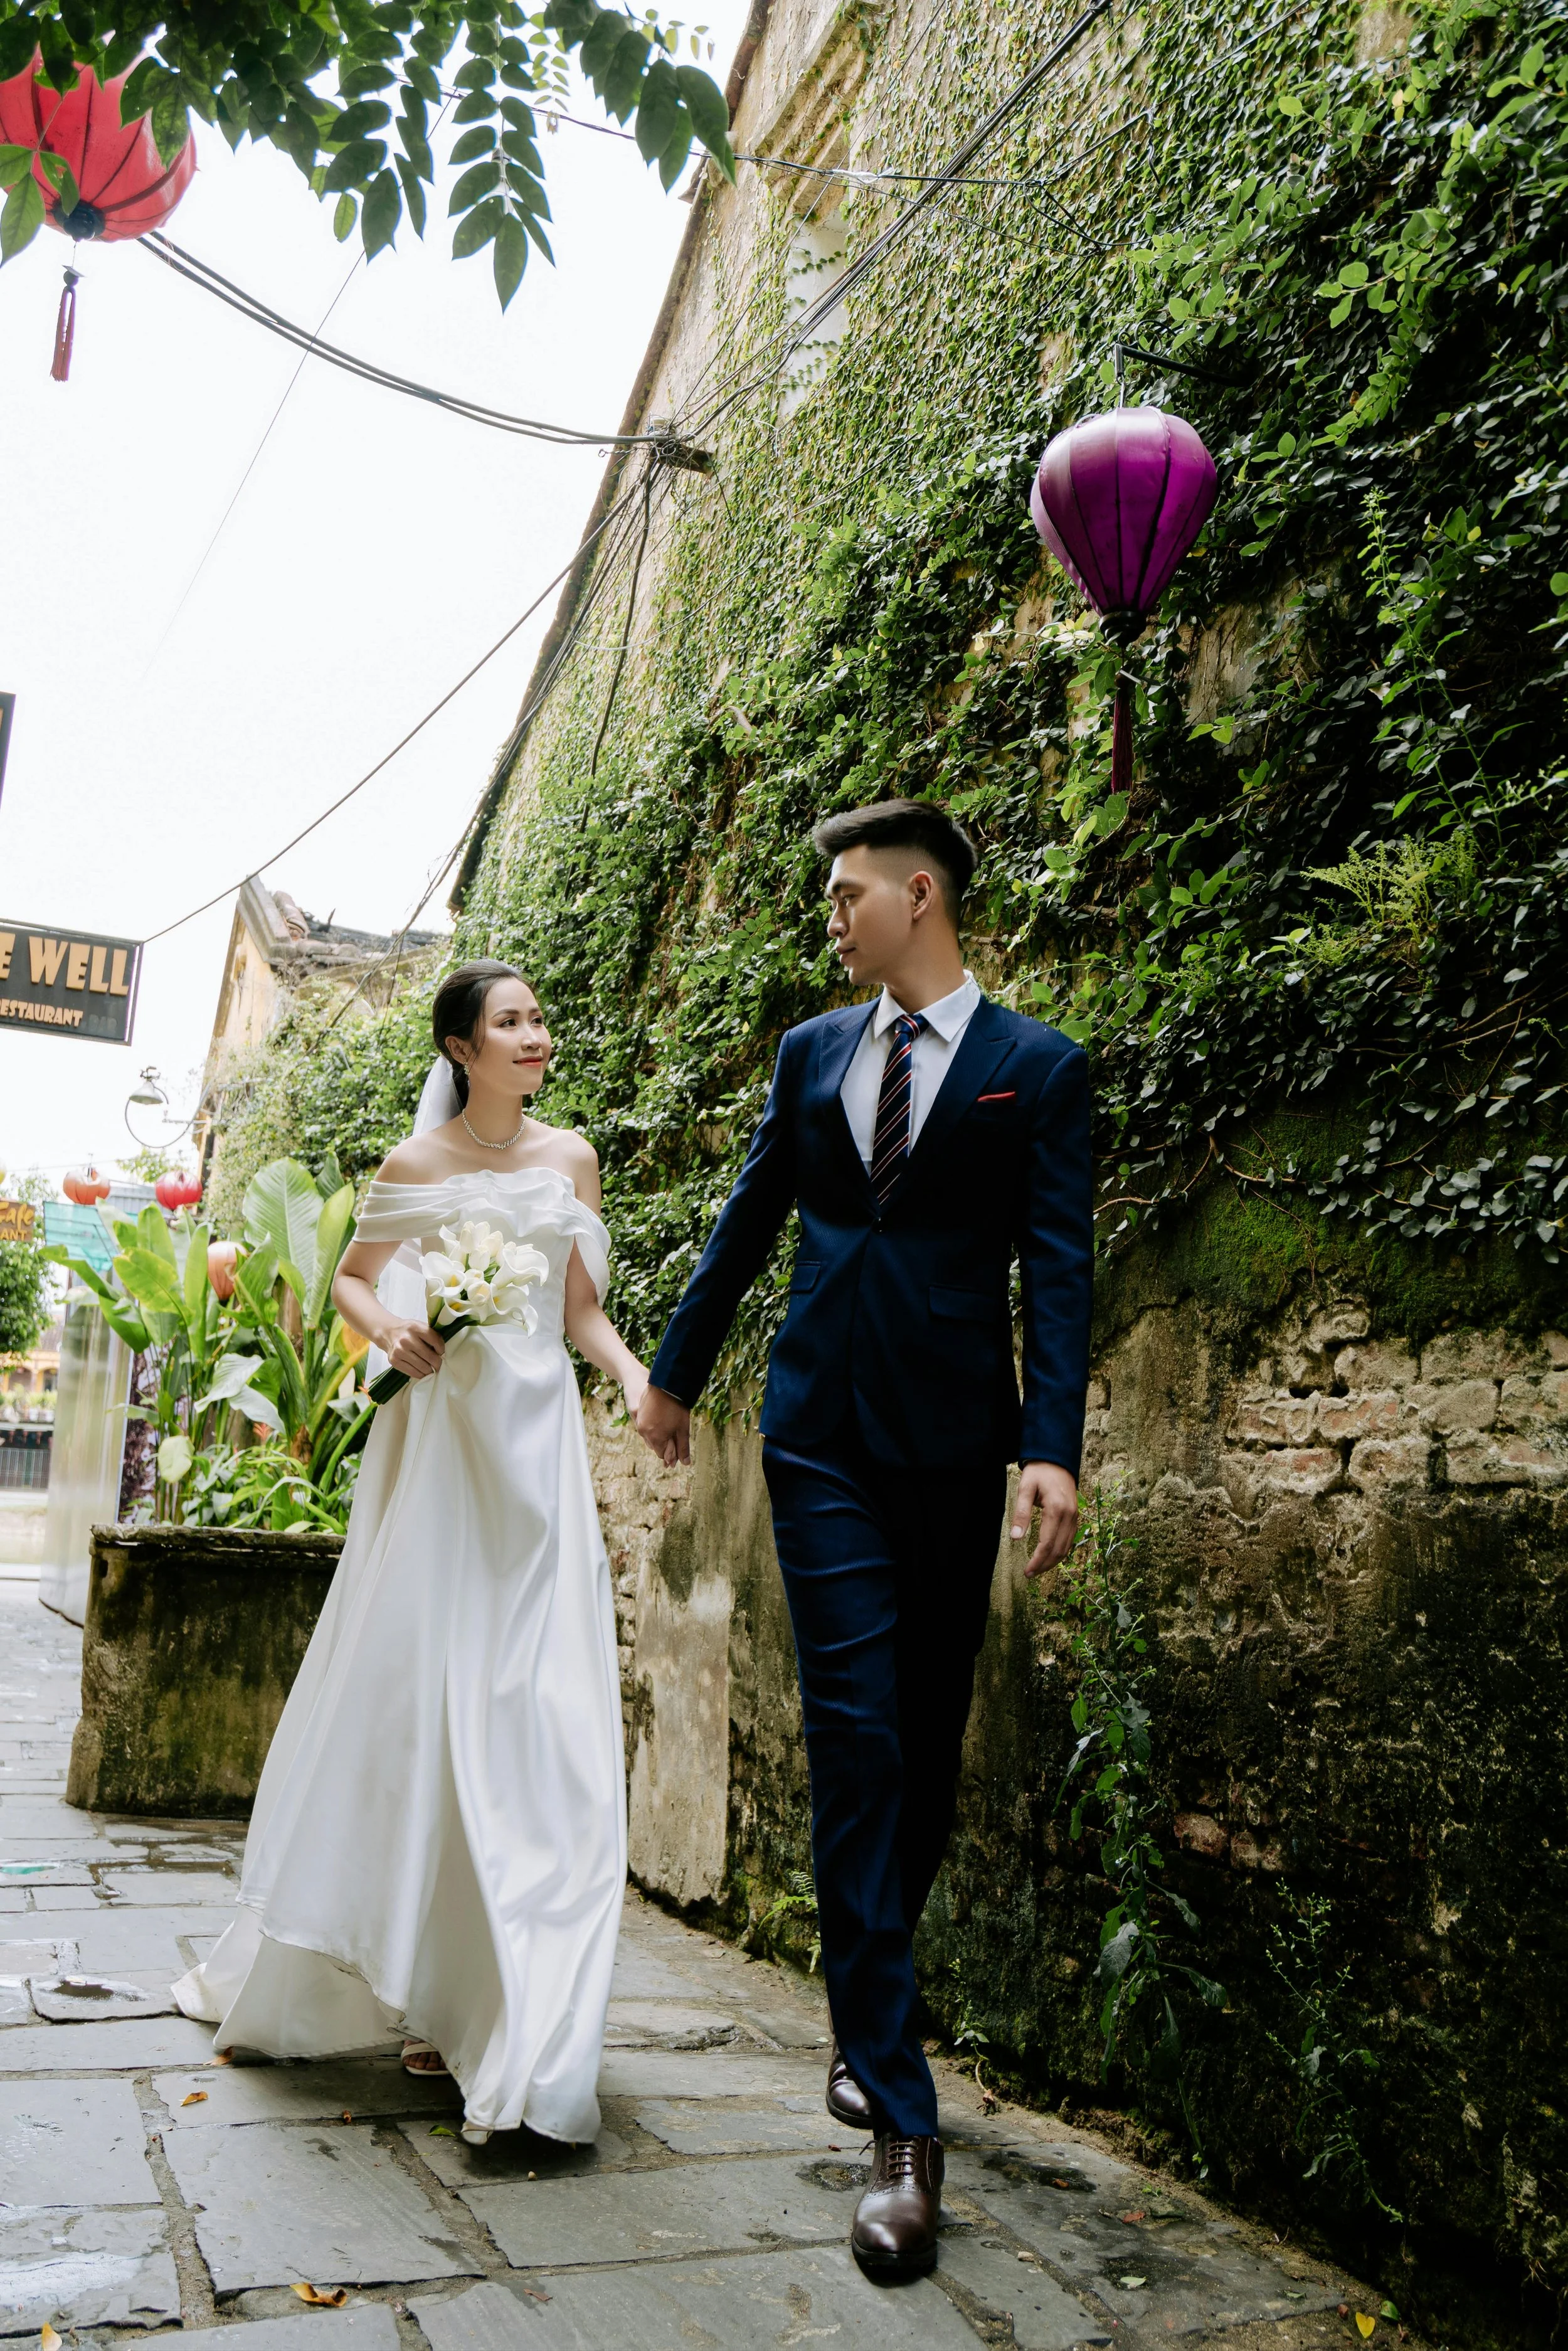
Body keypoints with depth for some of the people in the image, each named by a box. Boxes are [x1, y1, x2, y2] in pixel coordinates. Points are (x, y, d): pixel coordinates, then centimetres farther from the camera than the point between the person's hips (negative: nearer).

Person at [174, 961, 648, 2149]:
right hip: (442, 1433, -2)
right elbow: (351, 1279, 14)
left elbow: (581, 1308, 13)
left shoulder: (569, 1158, 10)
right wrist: (390, 1328, -7)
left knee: (531, 1704, -3)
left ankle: (495, 2010, 6)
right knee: (412, 1683, 0)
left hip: (540, 1439, 2)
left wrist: (639, 1378, -4)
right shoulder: (416, 1166, 3)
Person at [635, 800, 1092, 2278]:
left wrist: (1054, 1447, -17)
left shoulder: (1038, 1071, 1)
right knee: (856, 1742, -5)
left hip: (954, 1448, -1)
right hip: (822, 1437, 2)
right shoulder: (812, 1051, 11)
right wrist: (677, 1369, 23)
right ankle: (901, 2121, 0)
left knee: (925, 1751, 9)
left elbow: (1056, 1269, -6)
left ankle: (866, 2026, 32)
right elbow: (747, 1222, 18)